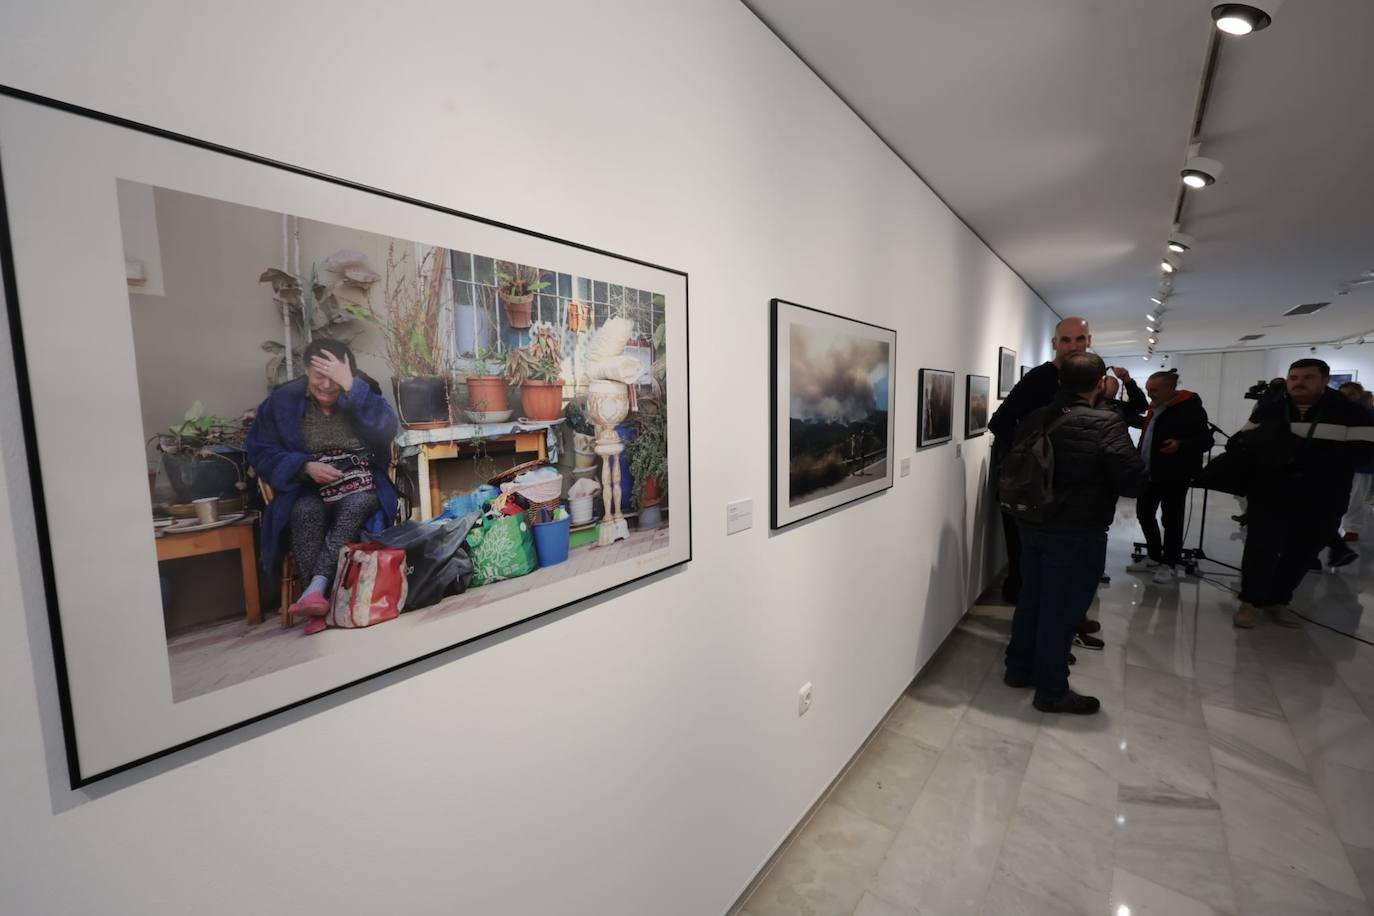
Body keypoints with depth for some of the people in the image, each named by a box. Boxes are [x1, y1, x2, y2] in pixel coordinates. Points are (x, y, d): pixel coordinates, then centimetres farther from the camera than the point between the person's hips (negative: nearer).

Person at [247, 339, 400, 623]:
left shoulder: (362, 394, 2)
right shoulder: (283, 400, 4)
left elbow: (387, 429, -18)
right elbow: (261, 451, 5)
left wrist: (351, 386, -22)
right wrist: (306, 466, -13)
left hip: (361, 489, -1)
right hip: (309, 489, 1)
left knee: (356, 505, -34)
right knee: (305, 512, -32)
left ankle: (317, 587, -38)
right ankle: (319, 598, -34)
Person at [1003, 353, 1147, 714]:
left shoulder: (1033, 419, 2)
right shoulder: (1106, 423, -16)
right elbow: (1134, 482, -16)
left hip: (1032, 526, 6)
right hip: (1078, 534, -6)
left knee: (1031, 599, 18)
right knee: (1061, 609, 5)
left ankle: (1019, 668, 32)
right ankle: (1052, 691, 19)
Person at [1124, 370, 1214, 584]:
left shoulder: (1190, 408, -13)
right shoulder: (1155, 406, 10)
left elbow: (1207, 440, -14)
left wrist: (1181, 444, -29)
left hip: (1175, 475, -8)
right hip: (1150, 472, 8)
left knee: (1171, 519, 1)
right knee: (1144, 512, 12)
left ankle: (1169, 564, 13)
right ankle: (1153, 557, 25)